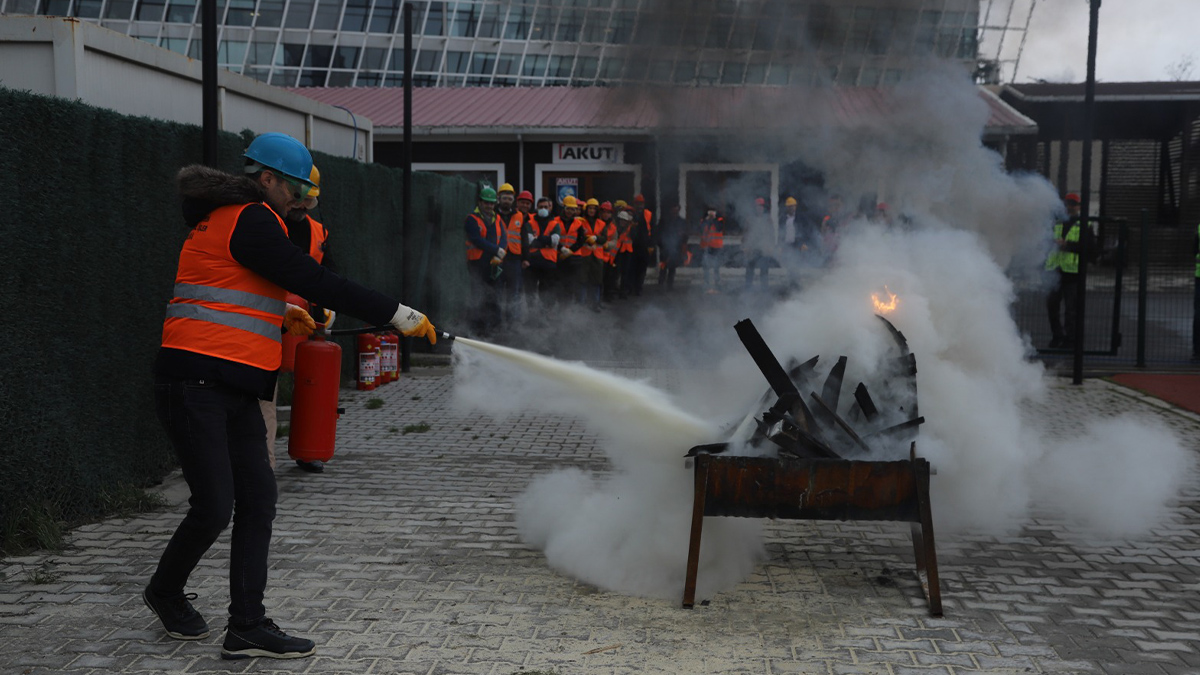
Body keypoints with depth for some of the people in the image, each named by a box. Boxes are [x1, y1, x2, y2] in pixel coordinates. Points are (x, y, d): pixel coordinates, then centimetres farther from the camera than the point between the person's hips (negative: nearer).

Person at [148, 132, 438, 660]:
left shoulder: (226, 218, 20)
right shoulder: (250, 221, -12)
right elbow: (315, 283, -18)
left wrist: (277, 311, 36)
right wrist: (397, 314, -15)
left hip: (232, 388, 10)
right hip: (197, 383, -10)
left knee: (257, 498, 4)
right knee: (214, 506, -6)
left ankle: (247, 627, 6)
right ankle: (165, 592, 22)